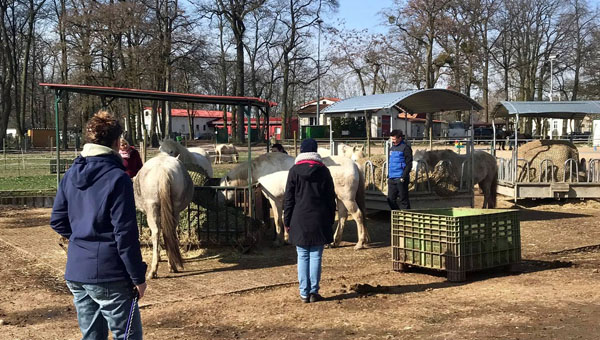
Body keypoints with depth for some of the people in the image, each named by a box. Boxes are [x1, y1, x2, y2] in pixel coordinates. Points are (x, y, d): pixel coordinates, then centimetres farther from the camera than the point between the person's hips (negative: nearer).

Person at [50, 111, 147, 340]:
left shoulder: (71, 174, 6)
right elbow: (125, 233, -17)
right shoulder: (117, 177, -16)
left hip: (75, 273, 7)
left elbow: (57, 220, 11)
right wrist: (138, 276, -11)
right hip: (108, 275, -7)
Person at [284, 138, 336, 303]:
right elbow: (331, 198, 6)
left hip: (299, 220, 0)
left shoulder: (294, 171, -2)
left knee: (302, 256, 5)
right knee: (316, 256, 4)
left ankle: (304, 293, 6)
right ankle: (314, 292, 5)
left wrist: (287, 220, 7)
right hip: (319, 220, 1)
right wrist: (330, 219, 14)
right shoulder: (323, 171, 2)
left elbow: (288, 198, 0)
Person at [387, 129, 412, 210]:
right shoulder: (392, 148, 17)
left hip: (401, 179, -8)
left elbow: (409, 164, -12)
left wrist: (403, 177, -18)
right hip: (391, 179, 8)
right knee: (390, 199, 9)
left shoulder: (405, 148, -7)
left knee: (403, 200, -1)